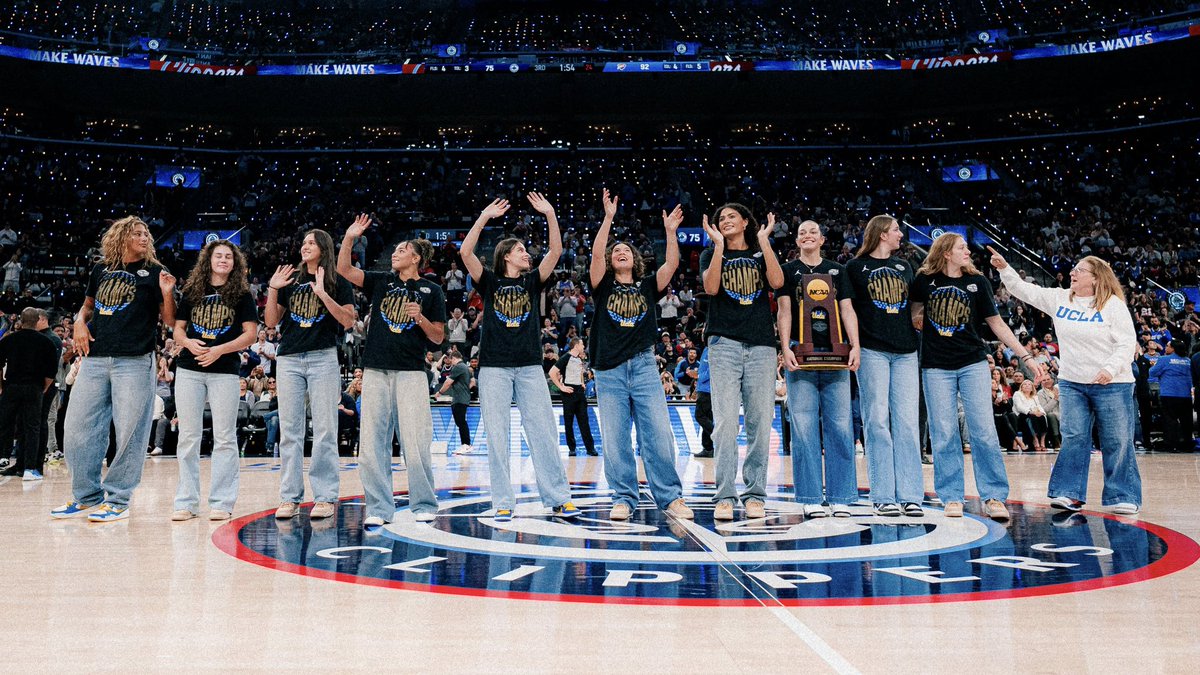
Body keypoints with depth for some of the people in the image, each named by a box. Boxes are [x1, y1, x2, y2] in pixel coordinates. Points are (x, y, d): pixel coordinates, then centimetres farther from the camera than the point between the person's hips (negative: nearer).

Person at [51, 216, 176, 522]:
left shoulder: (154, 272, 6)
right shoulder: (101, 270, 16)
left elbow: (169, 321, 2)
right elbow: (88, 304, 28)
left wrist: (167, 292, -15)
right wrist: (80, 322, 7)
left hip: (135, 361, -4)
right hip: (95, 360, 4)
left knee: (129, 432, -4)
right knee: (78, 428, 6)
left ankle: (118, 499, 7)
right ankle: (87, 496, 20)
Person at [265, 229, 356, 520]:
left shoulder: (338, 282, 4)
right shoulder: (291, 280, 15)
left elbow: (348, 321, -7)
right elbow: (271, 321, 13)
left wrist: (323, 294, -16)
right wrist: (272, 289, 1)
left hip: (323, 357, -4)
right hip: (289, 359, 4)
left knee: (325, 430, -3)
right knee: (289, 431, 4)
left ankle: (325, 497, 2)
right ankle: (289, 497, 10)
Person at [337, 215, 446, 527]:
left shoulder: (431, 290, 8)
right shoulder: (381, 281, 15)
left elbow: (438, 338, 6)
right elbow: (344, 269, 4)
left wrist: (420, 318, -11)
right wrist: (349, 238, -8)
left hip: (411, 372, -3)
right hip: (376, 371, 3)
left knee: (415, 442, -5)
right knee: (372, 442, 2)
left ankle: (423, 505, 8)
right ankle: (379, 508, 9)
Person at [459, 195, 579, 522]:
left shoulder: (532, 281, 13)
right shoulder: (490, 282, 7)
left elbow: (555, 251, 3)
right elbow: (466, 252, -6)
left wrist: (550, 214, -3)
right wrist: (485, 217, -7)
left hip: (529, 367, 2)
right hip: (494, 368, -2)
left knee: (544, 433, -1)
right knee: (496, 436, -2)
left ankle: (559, 498, 3)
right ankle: (503, 503, 4)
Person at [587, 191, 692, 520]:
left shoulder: (647, 286, 14)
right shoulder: (603, 287, 11)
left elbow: (671, 263, 1)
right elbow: (596, 254, -5)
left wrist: (670, 231, -9)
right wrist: (608, 218, -9)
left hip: (644, 367, 0)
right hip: (609, 370, 0)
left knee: (658, 435, -5)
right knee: (615, 439, 1)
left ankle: (670, 497, 3)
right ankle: (623, 499, 9)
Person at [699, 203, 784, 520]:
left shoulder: (761, 253, 18)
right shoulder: (711, 254, 15)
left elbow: (777, 281, -3)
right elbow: (711, 287, -5)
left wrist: (764, 240, -1)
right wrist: (719, 244, -5)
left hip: (761, 345, 2)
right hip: (725, 343, -1)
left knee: (760, 422, -1)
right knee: (725, 421, -10)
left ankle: (755, 494, 6)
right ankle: (725, 496, -9)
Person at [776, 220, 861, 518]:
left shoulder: (838, 271, 17)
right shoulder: (789, 270, 11)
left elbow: (847, 310, 10)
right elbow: (784, 310, 2)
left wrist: (855, 346, -4)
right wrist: (785, 348, -10)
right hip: (801, 354, -2)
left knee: (840, 424, -2)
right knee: (804, 425, -5)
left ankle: (840, 498, 4)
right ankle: (811, 498, 0)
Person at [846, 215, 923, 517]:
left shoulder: (904, 266, 19)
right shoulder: (856, 267, 5)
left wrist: (916, 328, 12)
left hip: (905, 352, 4)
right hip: (872, 352, -4)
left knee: (907, 422, 0)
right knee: (878, 421, -5)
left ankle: (909, 496, 3)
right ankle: (883, 497, -1)